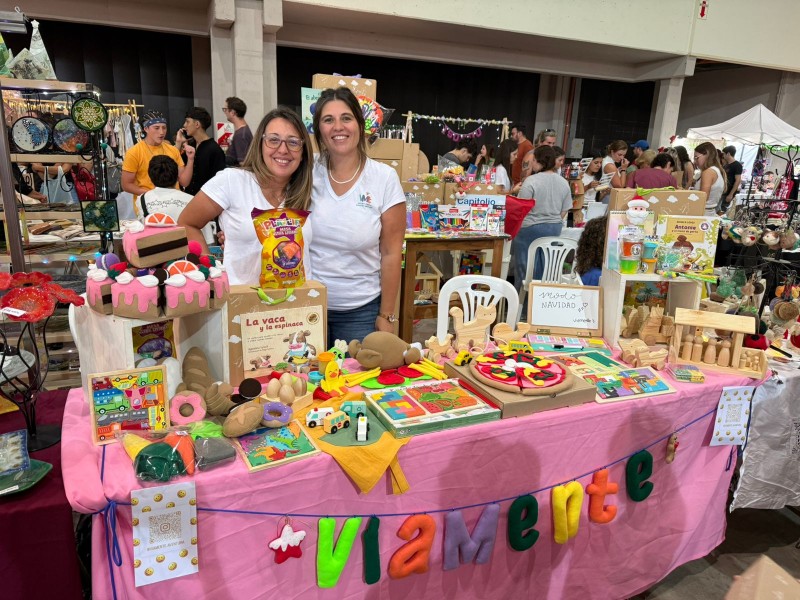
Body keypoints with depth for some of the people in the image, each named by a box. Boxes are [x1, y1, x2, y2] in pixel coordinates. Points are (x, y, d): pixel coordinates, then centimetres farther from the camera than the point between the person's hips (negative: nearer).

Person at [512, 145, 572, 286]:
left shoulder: (531, 181, -14)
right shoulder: (563, 182, 4)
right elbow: (565, 211, 9)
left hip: (531, 229, -6)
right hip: (554, 230, 6)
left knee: (524, 268, 4)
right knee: (545, 268, 13)